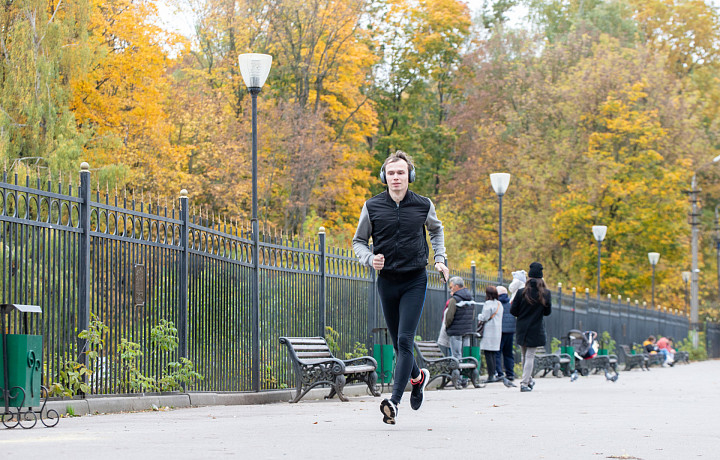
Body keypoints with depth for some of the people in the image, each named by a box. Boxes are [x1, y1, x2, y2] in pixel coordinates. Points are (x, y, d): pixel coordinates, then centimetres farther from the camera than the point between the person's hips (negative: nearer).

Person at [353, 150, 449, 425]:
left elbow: (436, 230, 21)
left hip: (415, 281, -2)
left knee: (405, 341, -15)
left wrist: (440, 259, 11)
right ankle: (418, 377, 42)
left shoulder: (423, 205, -1)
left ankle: (394, 402, -19)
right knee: (397, 343, 11)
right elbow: (359, 241, 9)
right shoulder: (372, 207, -1)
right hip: (387, 281, 2)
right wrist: (369, 259, -11)